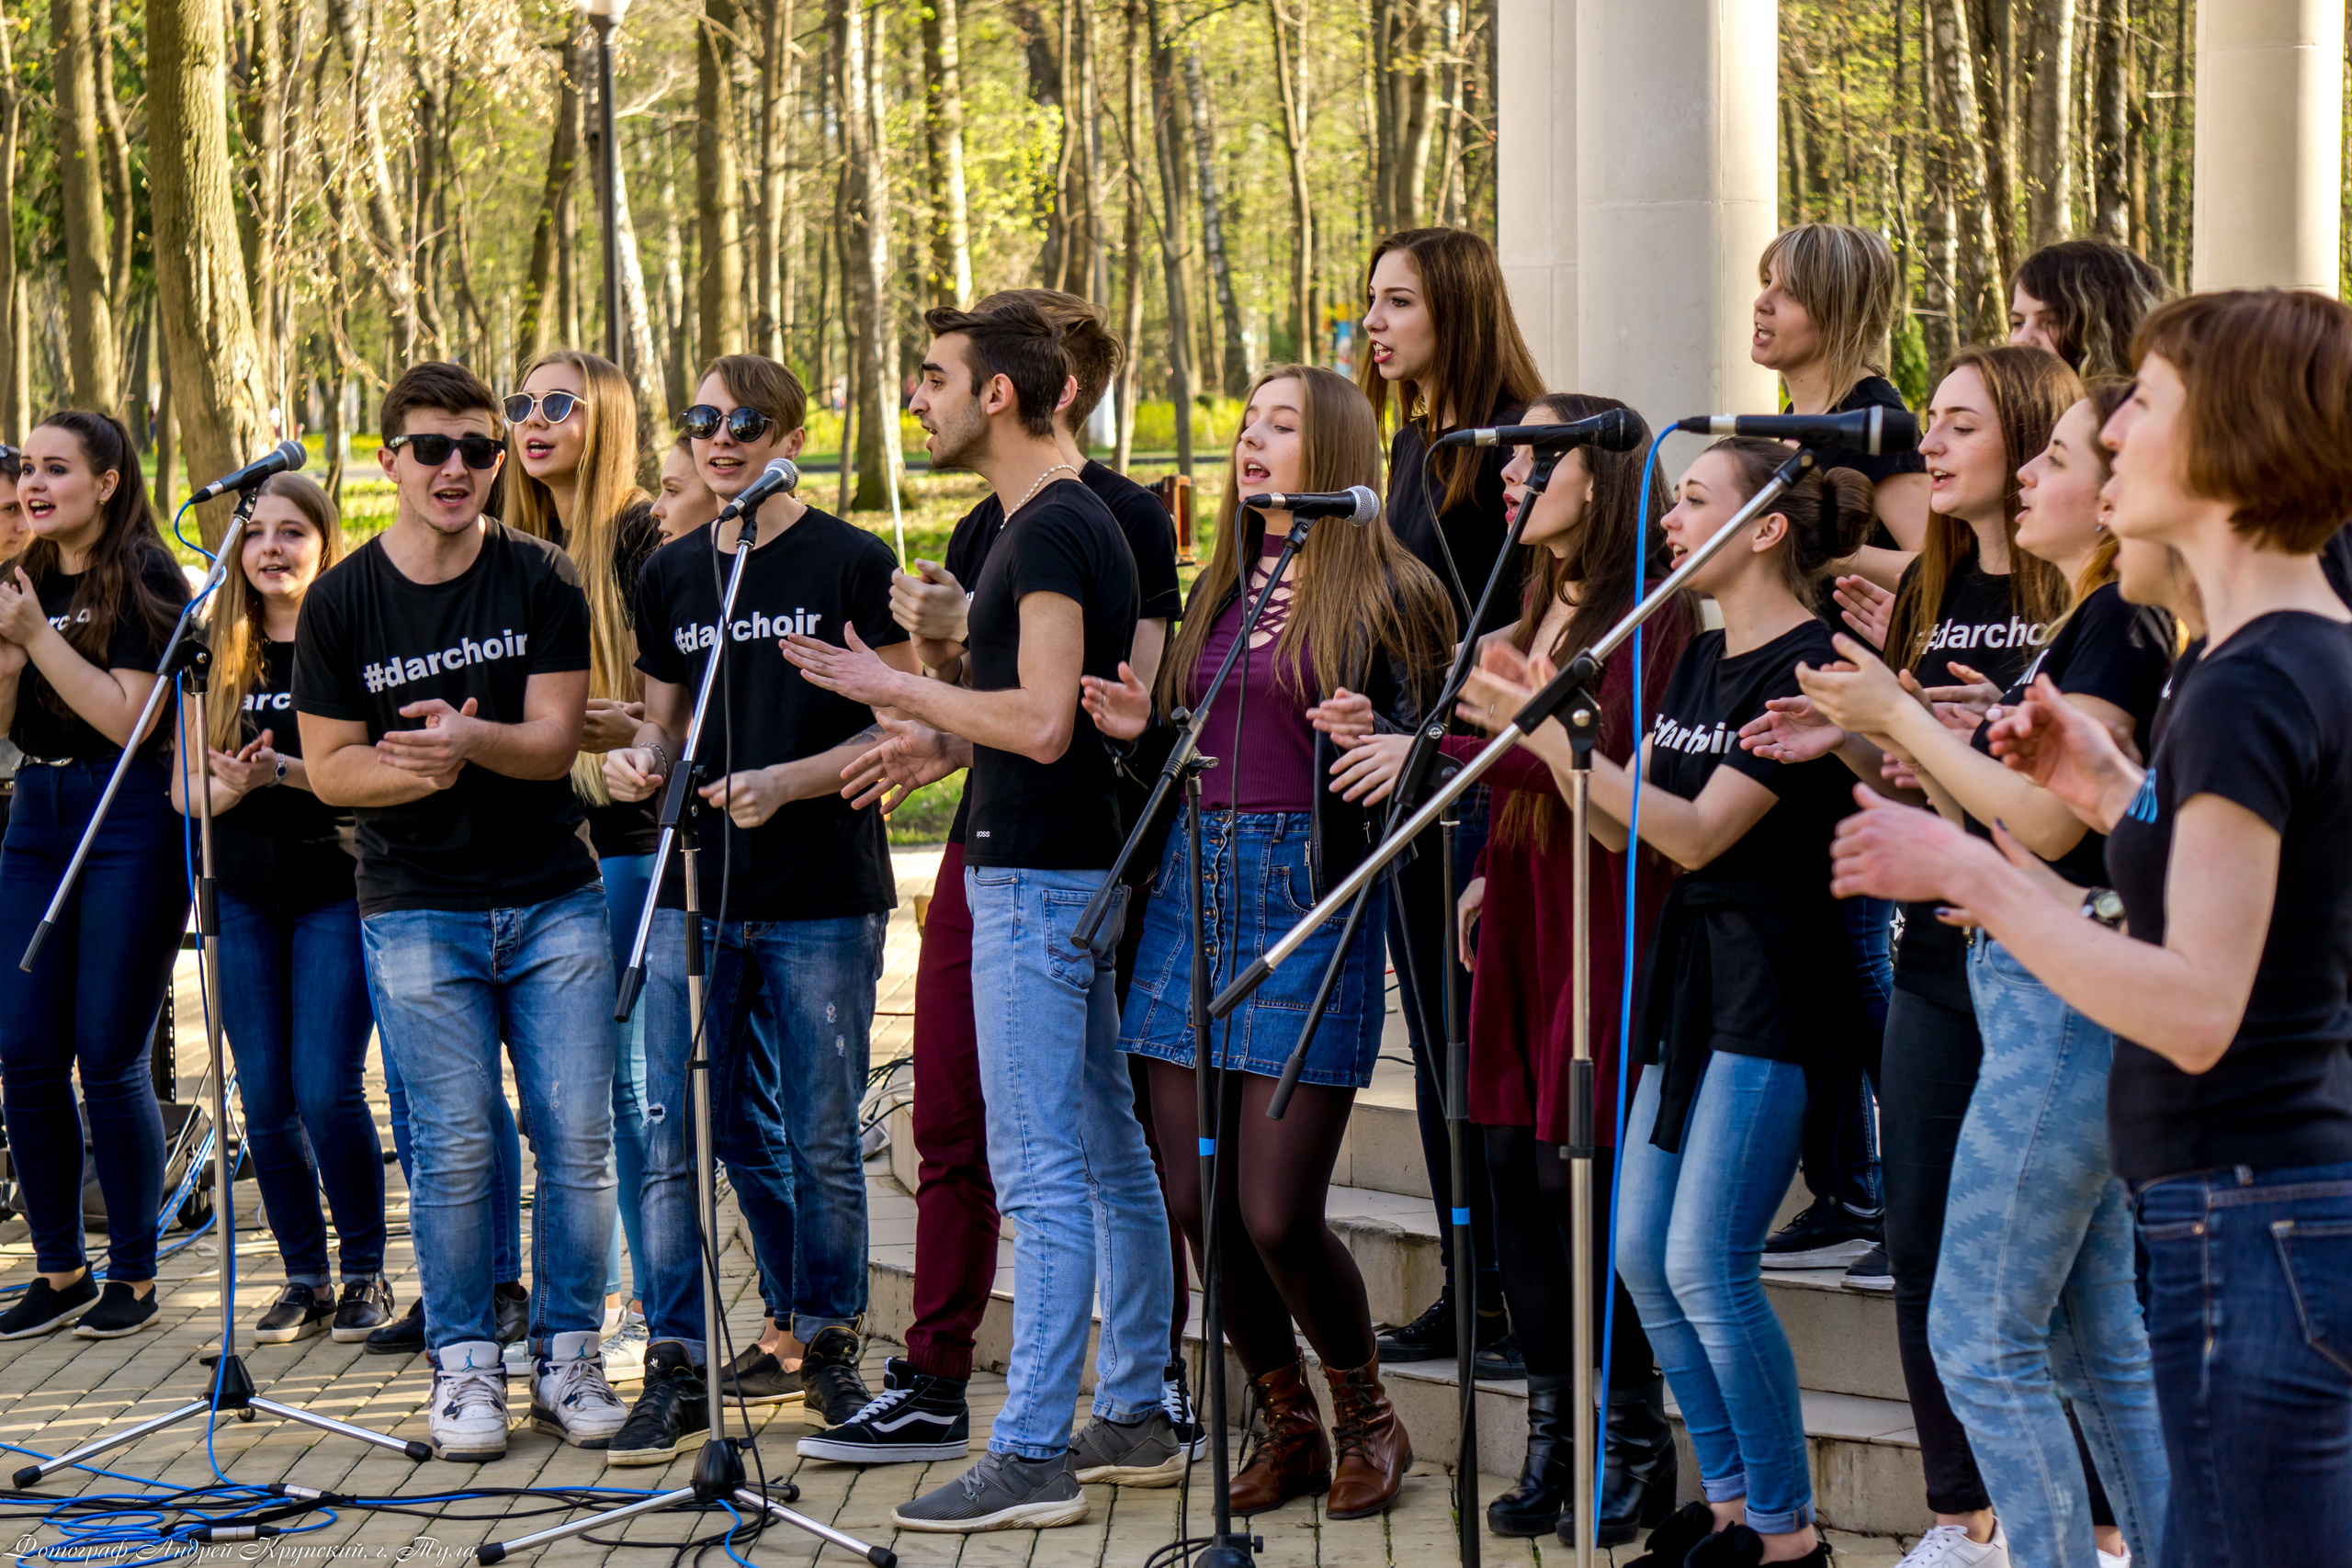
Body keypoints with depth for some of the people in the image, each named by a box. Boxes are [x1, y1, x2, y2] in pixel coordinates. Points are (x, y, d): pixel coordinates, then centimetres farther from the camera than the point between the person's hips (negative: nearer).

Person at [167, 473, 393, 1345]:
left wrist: (284, 770, -24)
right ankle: (305, 1278, 16)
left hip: (336, 889, -4)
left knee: (327, 1091, -10)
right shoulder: (219, 655, 10)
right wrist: (236, 784, -14)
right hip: (244, 896, 4)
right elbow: (186, 790, 7)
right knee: (266, 1102, 4)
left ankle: (366, 1273, 6)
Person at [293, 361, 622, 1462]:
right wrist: (421, 770, -18)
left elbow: (554, 741, -4)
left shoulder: (541, 581, 1)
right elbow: (331, 768, 2)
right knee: (454, 1145, -2)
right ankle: (464, 1364, 11)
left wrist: (469, 740, -25)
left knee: (577, 1137, -1)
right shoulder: (342, 602, 1)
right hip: (417, 908, -1)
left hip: (552, 896, 1)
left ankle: (567, 1354, 12)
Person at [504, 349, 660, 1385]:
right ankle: (594, 1291, 18)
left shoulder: (645, 538, -6)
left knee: (632, 1076, -4)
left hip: (626, 832, -6)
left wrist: (633, 731, -28)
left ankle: (655, 1307, 4)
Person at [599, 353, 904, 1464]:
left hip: (824, 901, -4)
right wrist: (641, 761, -1)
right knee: (672, 1143, 0)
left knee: (823, 1142, 4)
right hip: (692, 893, 4)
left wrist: (785, 781, -17)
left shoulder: (853, 565, -2)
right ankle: (675, 1368, 6)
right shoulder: (671, 575, 13)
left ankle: (826, 1341, 21)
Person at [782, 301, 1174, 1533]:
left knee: (1041, 1173, -9)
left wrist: (892, 687, -15)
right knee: (1108, 1157, 14)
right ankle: (1133, 1413, 22)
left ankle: (1032, 1455, -8)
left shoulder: (1051, 532, -16)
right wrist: (922, 726, 18)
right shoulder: (1065, 522, 15)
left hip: (1039, 878, -11)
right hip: (1071, 868, 11)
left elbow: (1042, 721, -24)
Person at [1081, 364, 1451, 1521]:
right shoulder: (1219, 592, 17)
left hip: (1310, 896, -6)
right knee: (1195, 1201, 4)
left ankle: (1368, 1418, 15)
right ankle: (1288, 1426, 22)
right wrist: (1141, 729, 4)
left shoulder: (1382, 594, -1)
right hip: (1194, 887, 6)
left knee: (1275, 1211, -9)